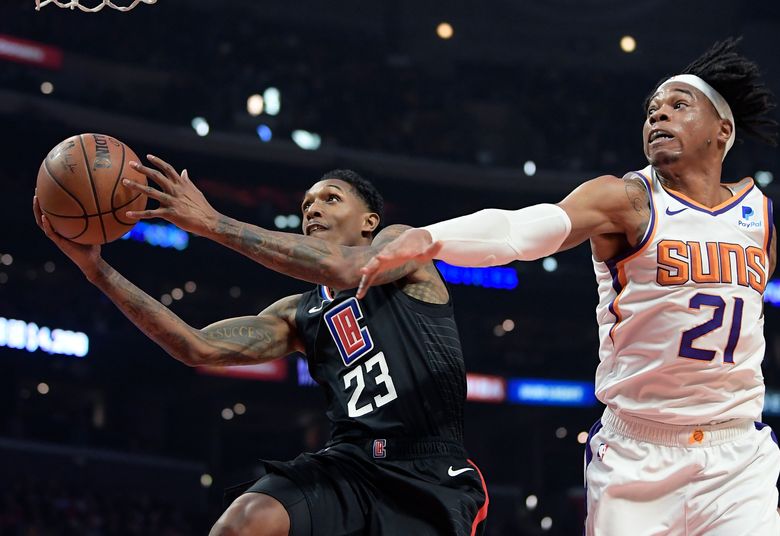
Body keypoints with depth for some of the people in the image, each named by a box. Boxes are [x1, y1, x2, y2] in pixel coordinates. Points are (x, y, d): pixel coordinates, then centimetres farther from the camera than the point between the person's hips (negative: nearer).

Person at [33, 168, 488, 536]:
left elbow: (344, 269, -18)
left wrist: (212, 222, -20)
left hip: (435, 478, -3)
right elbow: (198, 348, 8)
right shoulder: (298, 316, 19)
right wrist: (97, 268, 0)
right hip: (351, 462, 4)